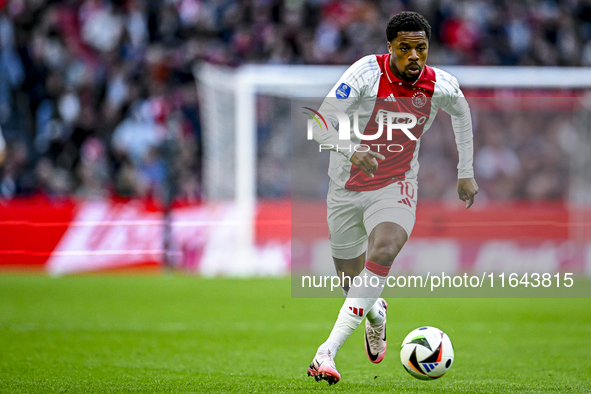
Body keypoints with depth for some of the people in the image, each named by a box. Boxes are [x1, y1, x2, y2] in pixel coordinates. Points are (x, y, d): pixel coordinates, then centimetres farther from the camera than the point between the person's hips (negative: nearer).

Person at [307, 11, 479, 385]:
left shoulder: (440, 85, -9)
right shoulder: (367, 72, -19)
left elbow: (461, 111, 17)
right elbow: (320, 123, -26)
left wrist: (466, 172, 19)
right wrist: (351, 150, -46)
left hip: (395, 189, 0)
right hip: (346, 189, 0)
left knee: (382, 254, -30)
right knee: (350, 279, 11)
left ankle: (327, 353, -32)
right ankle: (377, 315, 51)